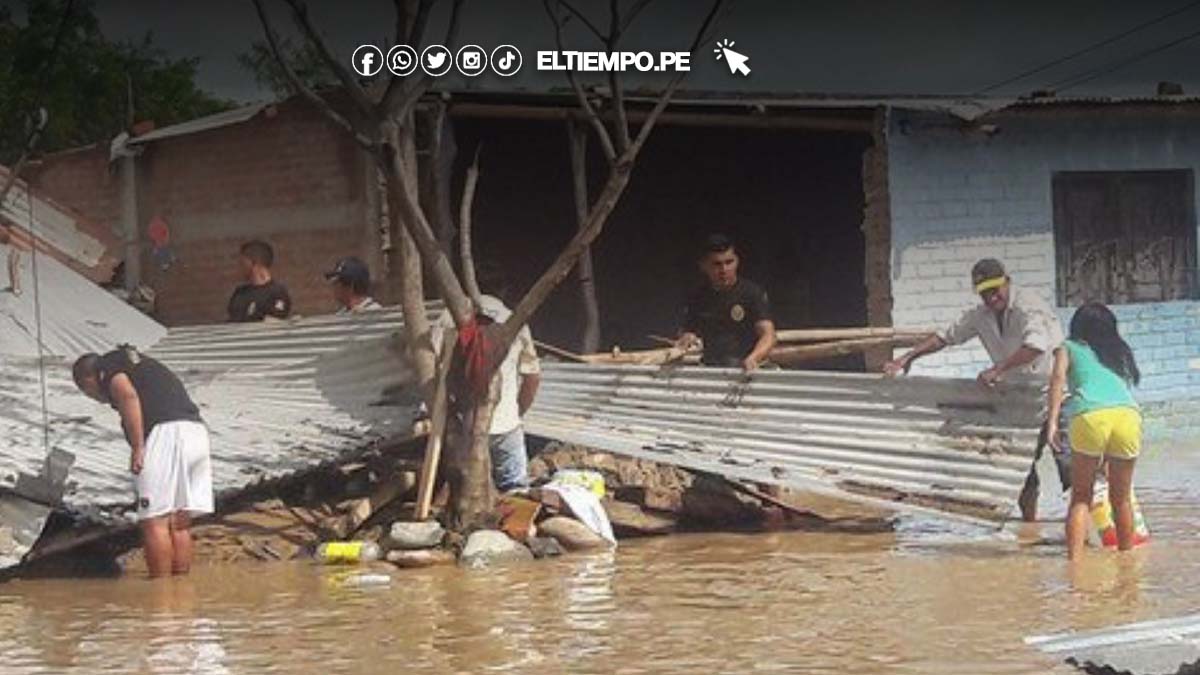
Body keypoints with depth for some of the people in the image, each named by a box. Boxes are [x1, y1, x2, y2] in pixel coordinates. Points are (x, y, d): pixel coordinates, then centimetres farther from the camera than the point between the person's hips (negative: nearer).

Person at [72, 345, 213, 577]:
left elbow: (128, 395, -12)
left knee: (154, 521, -6)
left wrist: (137, 448, -12)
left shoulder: (108, 366, 10)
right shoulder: (142, 364, 35)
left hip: (165, 431, -8)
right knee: (179, 523, 10)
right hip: (197, 429, 8)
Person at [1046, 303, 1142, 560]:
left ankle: (1074, 559, -7)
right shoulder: (1121, 351, 33)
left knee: (1081, 497, 7)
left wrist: (1052, 421, -3)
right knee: (1121, 499, 19)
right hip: (1128, 413, 2)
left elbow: (1058, 377, 6)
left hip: (1090, 416, -2)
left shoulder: (1069, 348, 23)